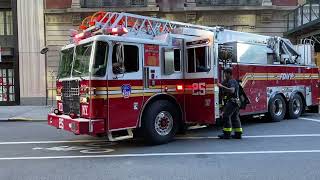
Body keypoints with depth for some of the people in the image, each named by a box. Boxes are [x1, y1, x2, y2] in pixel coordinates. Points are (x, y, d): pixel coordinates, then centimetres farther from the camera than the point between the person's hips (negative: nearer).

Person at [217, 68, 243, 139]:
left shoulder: (231, 81, -11)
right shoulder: (234, 81, 22)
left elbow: (232, 90, -29)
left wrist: (222, 86, -31)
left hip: (231, 101, -10)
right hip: (236, 102, 10)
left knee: (226, 116, -10)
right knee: (235, 117, 11)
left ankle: (227, 133, -11)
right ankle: (238, 133, 14)